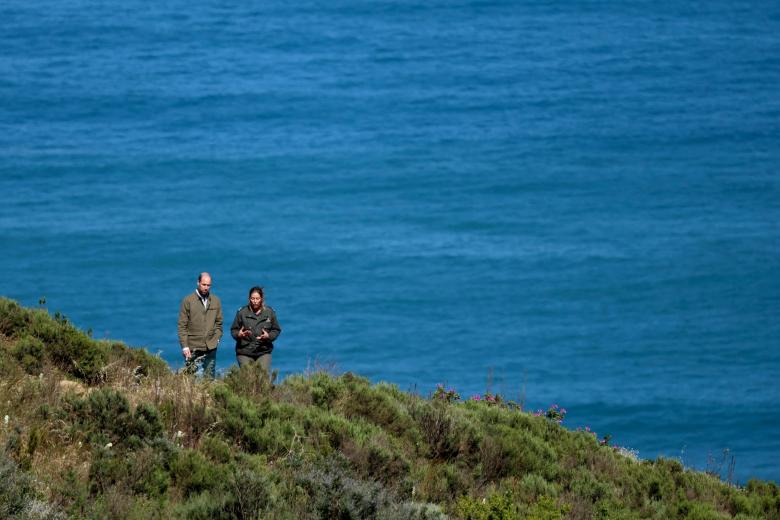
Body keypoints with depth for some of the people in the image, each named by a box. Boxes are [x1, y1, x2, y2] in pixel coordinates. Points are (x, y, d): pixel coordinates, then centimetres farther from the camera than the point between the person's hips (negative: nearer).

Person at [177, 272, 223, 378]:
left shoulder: (216, 301, 10)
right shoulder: (188, 301, -1)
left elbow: (219, 323, 18)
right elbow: (182, 326, -3)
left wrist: (217, 338, 3)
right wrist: (185, 346, -9)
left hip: (210, 349, 3)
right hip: (193, 349, -3)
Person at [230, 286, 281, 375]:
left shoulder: (269, 312, 5)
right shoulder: (242, 312, 1)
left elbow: (276, 330, 9)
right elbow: (233, 330, 6)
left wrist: (269, 336, -11)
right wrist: (239, 334, -17)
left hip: (264, 352, 0)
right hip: (245, 353, 0)